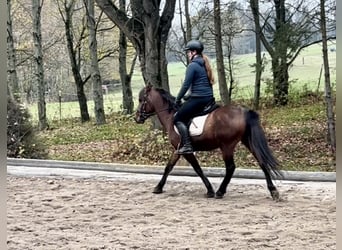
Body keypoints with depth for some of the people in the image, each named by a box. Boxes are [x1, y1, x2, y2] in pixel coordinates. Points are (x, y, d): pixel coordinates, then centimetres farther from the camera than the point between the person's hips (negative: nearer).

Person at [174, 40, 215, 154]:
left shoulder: (192, 66, -11)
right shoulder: (204, 65, 16)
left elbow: (186, 85, -13)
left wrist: (178, 99, -1)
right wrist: (187, 96, 23)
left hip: (198, 99, -9)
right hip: (209, 98, 9)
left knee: (178, 118, -1)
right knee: (184, 116, 26)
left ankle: (187, 146, -12)